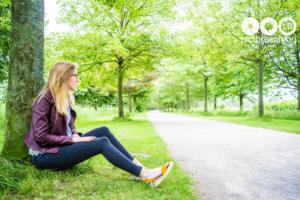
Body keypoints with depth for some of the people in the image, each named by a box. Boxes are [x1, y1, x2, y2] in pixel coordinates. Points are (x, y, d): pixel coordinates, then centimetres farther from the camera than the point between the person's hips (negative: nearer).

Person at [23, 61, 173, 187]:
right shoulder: (45, 100, -16)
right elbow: (41, 138, -21)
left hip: (63, 146, 8)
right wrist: (73, 139, -19)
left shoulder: (66, 98, 9)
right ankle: (144, 175, -24)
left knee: (103, 131, -10)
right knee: (101, 143, -25)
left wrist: (76, 136, -5)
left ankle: (139, 166, -13)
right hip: (45, 155, -8)